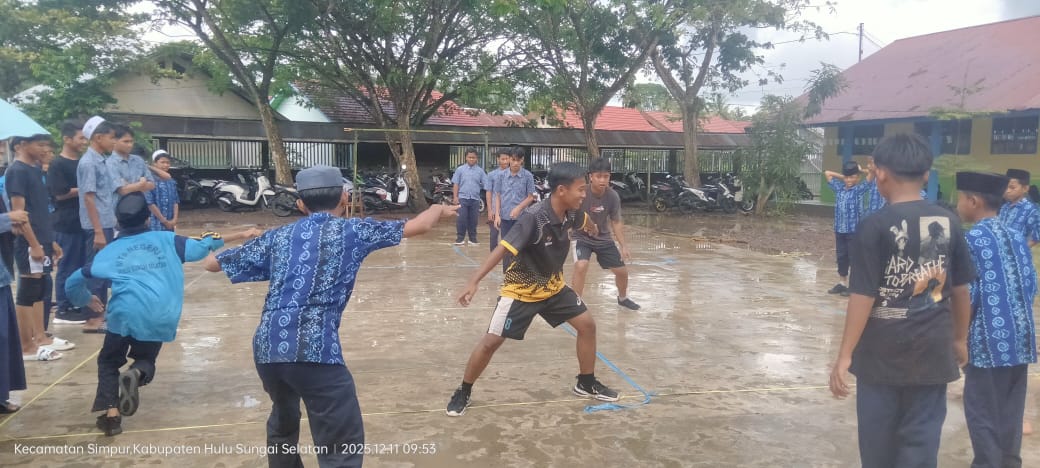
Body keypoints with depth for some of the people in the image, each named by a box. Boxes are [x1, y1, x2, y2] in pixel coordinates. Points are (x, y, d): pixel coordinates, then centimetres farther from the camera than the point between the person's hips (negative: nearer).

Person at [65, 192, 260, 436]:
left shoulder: (110, 251, 18)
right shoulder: (165, 240, 17)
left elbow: (74, 282, 22)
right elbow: (203, 245, 17)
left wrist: (88, 301, 41)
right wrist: (243, 235, 23)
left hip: (125, 313, -1)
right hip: (160, 316, 1)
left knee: (109, 361, 23)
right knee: (145, 359, 25)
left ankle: (111, 414, 5)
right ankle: (137, 374, -11)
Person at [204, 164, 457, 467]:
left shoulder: (278, 236, 19)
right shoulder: (353, 231, 8)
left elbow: (212, 264, 28)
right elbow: (419, 226, 15)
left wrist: (247, 242, 48)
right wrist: (439, 209, 36)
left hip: (266, 347, 6)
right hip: (315, 348, -6)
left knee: (283, 423, 31)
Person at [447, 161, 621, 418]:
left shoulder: (571, 213, -11)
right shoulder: (533, 218, -33)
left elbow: (585, 221, 16)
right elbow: (502, 249, -39)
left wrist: (593, 229, 40)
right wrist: (474, 281, -49)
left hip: (553, 286, 7)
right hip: (521, 290, -7)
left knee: (587, 325, 4)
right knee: (491, 341, -7)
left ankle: (586, 384, 23)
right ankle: (463, 393, 14)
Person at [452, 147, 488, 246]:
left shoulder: (480, 171, 5)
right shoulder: (460, 169, 3)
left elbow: (486, 185, 2)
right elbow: (456, 184, 4)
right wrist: (455, 197, -4)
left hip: (475, 199, 1)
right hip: (463, 198, -1)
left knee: (473, 220, 7)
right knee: (461, 219, -4)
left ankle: (473, 239, 17)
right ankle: (460, 238, 5)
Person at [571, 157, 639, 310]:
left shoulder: (613, 197, -16)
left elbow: (616, 222, -3)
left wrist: (623, 246, -5)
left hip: (604, 238, 4)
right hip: (582, 237, -4)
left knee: (622, 271, 11)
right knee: (581, 266, -30)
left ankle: (623, 298, 43)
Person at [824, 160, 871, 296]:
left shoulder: (860, 189, -6)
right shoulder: (839, 188, 7)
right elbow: (827, 173, 16)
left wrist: (861, 170, -2)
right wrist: (842, 177, 10)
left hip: (854, 230, -5)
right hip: (839, 229, 5)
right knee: (841, 256, 12)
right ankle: (842, 283, 21)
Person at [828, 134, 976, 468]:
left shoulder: (875, 226, -13)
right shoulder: (949, 222, 0)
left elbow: (863, 296, -15)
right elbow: (960, 289, 8)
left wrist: (844, 355, -10)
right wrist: (959, 339, 21)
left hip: (882, 351, -3)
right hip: (932, 350, 3)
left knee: (879, 438, 13)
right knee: (921, 438, 10)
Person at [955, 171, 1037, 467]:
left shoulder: (972, 239, -11)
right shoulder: (1016, 237, 9)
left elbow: (967, 294, -13)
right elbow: (1030, 285, 10)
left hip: (991, 338, -7)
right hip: (1021, 336, 7)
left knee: (982, 410, 3)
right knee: (1010, 410, 16)